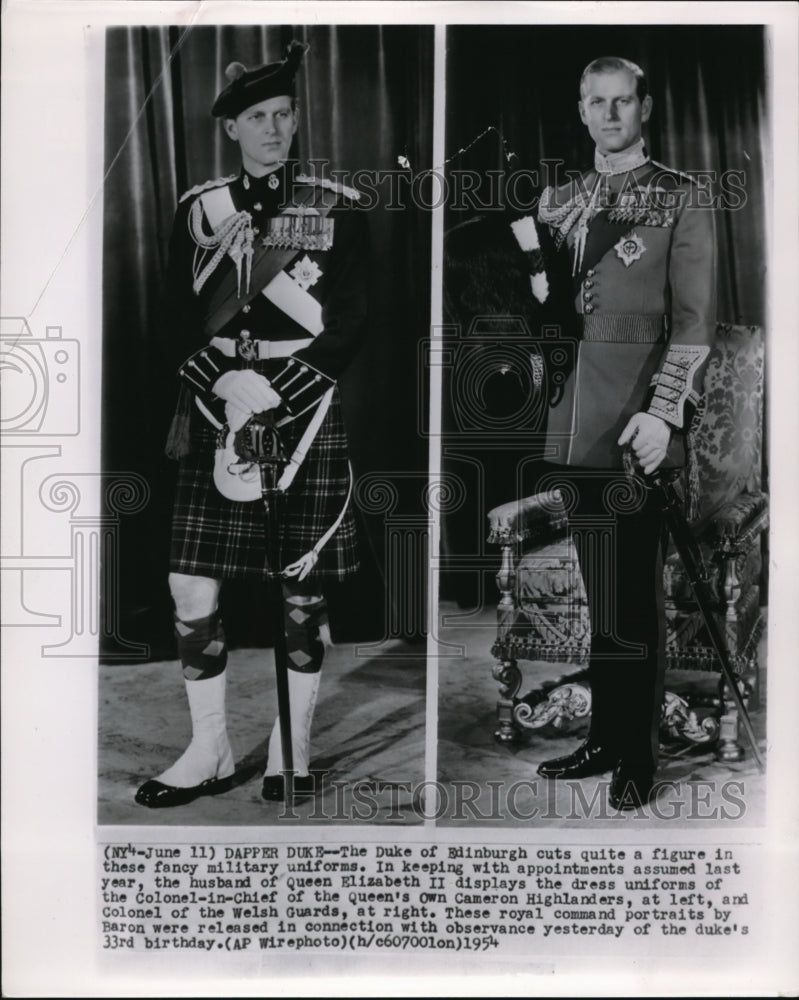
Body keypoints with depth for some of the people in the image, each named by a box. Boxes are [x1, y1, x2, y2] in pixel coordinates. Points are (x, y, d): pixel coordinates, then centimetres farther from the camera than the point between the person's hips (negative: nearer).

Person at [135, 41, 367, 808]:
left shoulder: (338, 209, 5)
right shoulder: (198, 209, 11)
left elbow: (349, 324, -1)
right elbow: (178, 323, 6)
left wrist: (275, 392, -13)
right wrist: (225, 387, -11)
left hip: (305, 413, -2)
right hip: (215, 412, 2)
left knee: (303, 595, 2)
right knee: (191, 588, 0)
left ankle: (291, 757, 19)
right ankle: (209, 755, 17)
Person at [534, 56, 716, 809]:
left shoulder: (682, 199, 5)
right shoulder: (558, 200, 18)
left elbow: (694, 319, -3)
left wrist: (662, 412, -14)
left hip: (636, 419, -4)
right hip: (571, 420, 4)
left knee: (633, 596, -1)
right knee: (595, 591, 9)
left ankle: (637, 756, 11)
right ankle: (604, 738, 20)